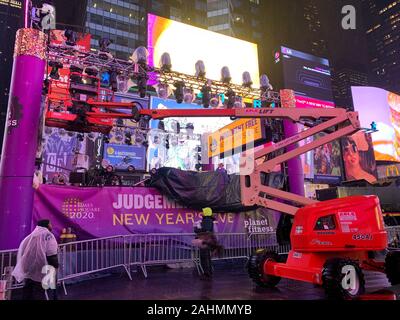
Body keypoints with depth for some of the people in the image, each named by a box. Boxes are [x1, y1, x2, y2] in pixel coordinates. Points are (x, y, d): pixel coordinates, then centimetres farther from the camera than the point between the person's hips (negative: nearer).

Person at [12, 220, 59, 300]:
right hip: (40, 271, -7)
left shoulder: (31, 236, 11)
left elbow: (22, 253, 17)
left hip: (28, 269, 7)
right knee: (38, 293, 0)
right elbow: (52, 255, -17)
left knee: (27, 292, 17)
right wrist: (55, 267, -10)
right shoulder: (48, 236, -11)